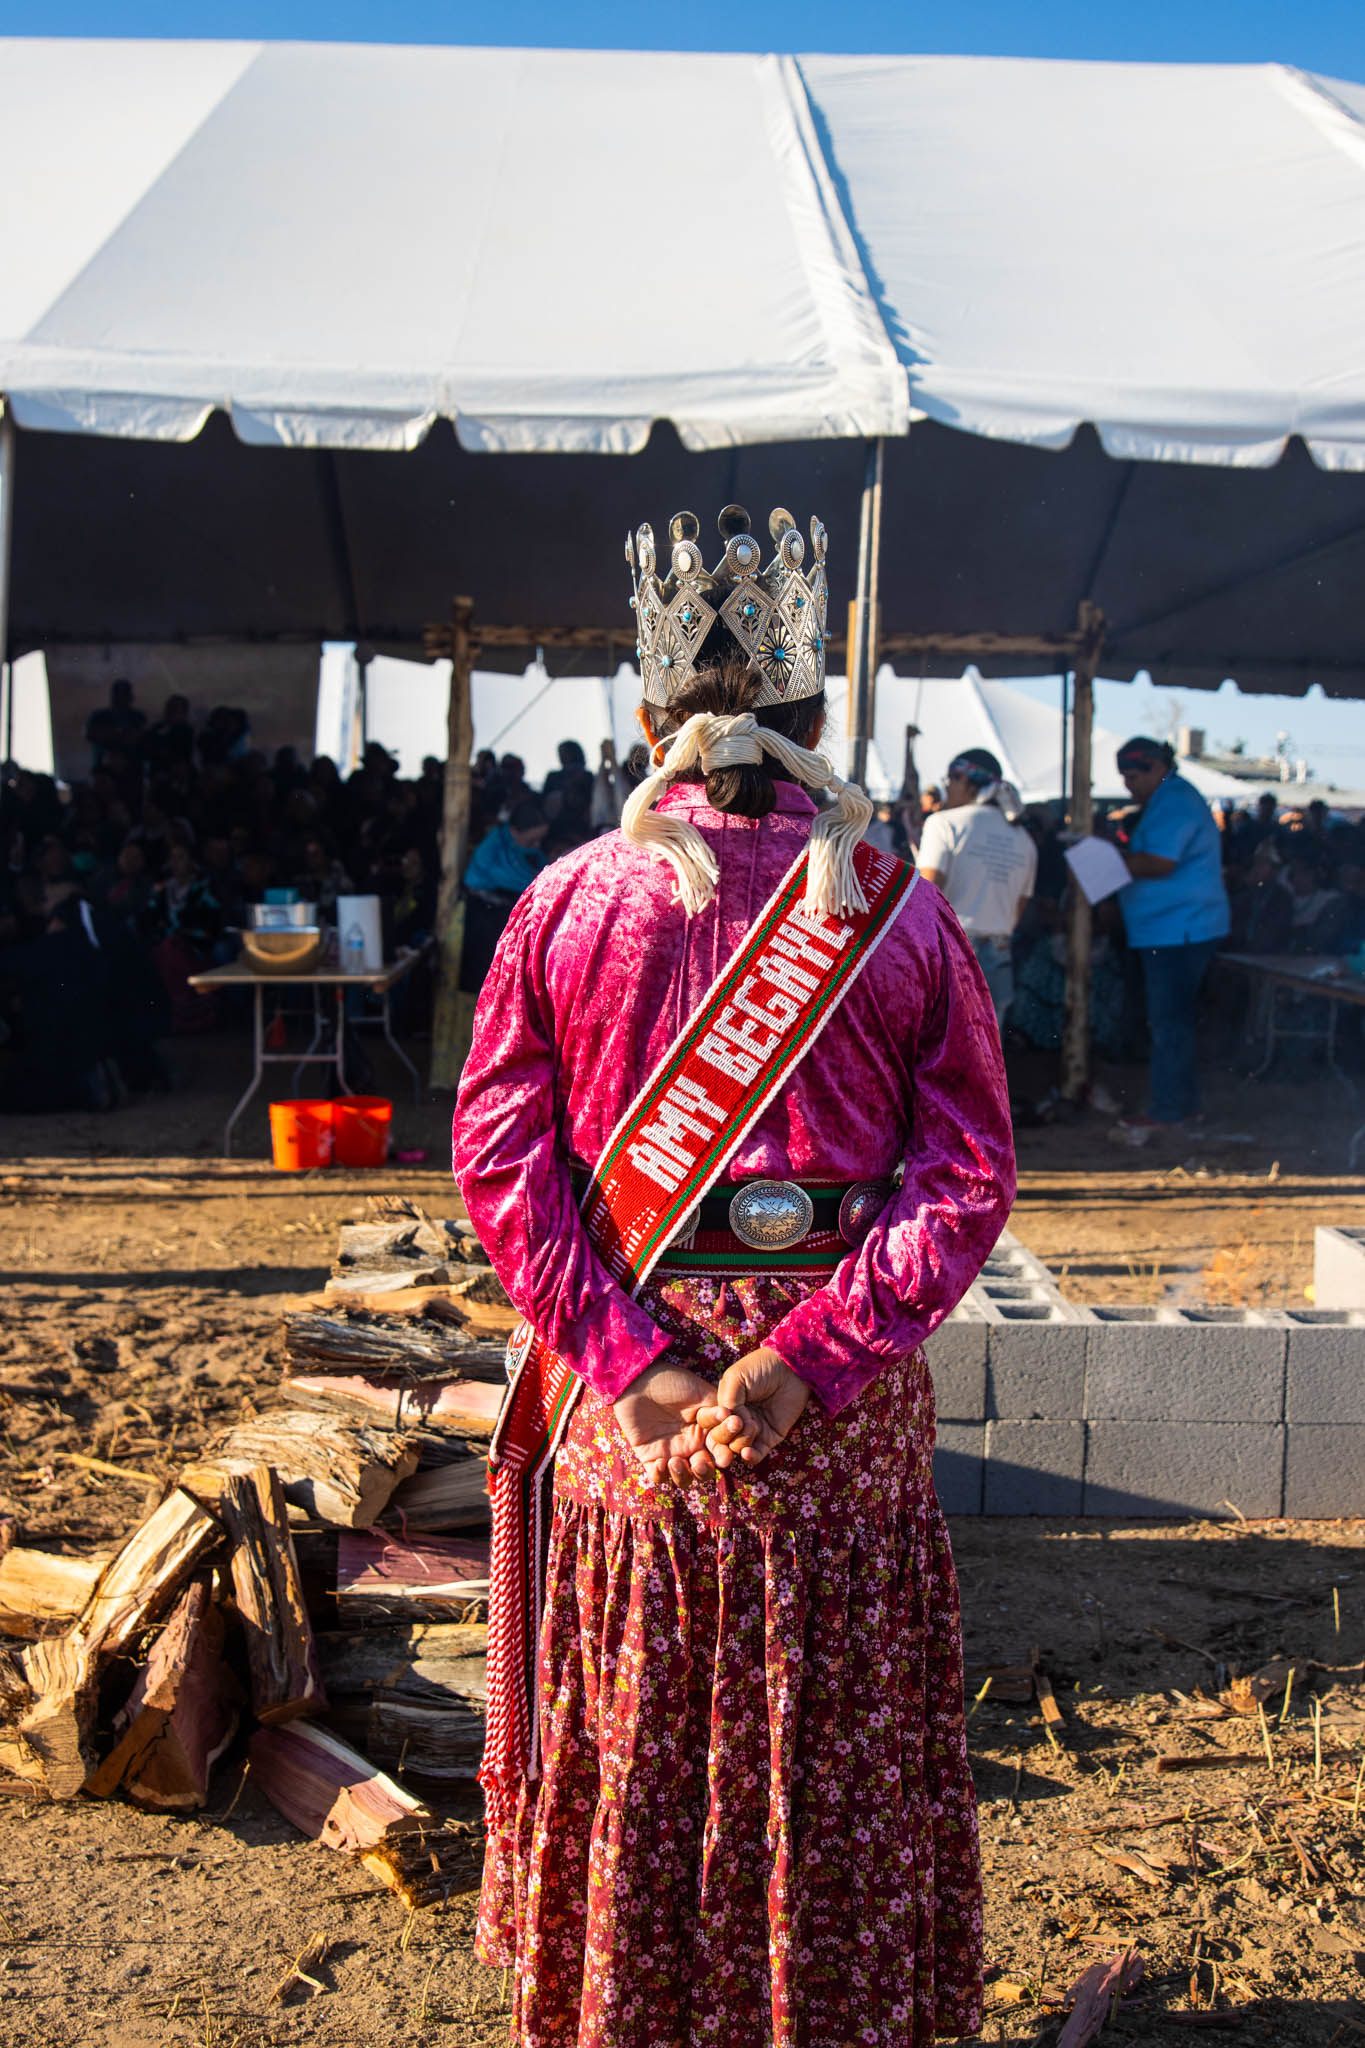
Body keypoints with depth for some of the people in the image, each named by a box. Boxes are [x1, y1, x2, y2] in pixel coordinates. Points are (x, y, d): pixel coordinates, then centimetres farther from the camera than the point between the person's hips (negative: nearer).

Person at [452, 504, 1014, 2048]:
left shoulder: (563, 900, -4)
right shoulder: (899, 908, -5)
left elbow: (497, 1152, -8)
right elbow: (971, 1171, -11)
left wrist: (623, 1356, -10)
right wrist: (811, 1355, -15)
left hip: (627, 1378, 1)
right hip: (846, 1397, 0)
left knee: (628, 1740, 18)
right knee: (838, 1737, 18)